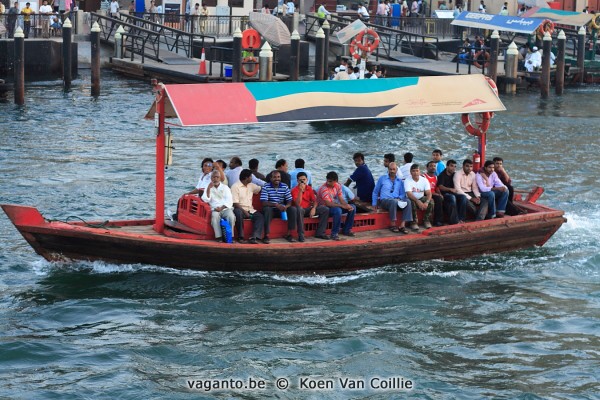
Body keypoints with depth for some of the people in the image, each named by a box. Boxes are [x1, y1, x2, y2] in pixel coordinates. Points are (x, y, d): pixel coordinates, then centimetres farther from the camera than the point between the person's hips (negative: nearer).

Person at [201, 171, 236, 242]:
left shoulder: (225, 187, 12)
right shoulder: (208, 188, 16)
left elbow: (229, 201, 0)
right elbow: (206, 200, 1)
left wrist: (221, 208, -15)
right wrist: (208, 189, -8)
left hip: (226, 208, 0)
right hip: (215, 209, 0)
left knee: (231, 215, -34)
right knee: (215, 215, -36)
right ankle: (218, 236, -35)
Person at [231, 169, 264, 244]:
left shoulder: (251, 186, 15)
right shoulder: (235, 187, -6)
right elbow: (235, 203, -13)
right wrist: (244, 212, -22)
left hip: (250, 210, 6)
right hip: (240, 209, -6)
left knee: (260, 216, -21)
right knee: (238, 213, -39)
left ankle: (254, 237, -35)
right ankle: (240, 237, -29)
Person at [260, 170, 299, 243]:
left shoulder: (285, 187, 3)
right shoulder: (266, 187, -8)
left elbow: (290, 201, 0)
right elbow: (264, 202, -18)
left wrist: (286, 206, -24)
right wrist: (276, 205, -32)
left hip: (282, 208, 4)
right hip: (271, 209, -3)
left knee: (293, 209, -21)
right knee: (267, 209, -37)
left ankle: (289, 234, -14)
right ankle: (266, 236, -34)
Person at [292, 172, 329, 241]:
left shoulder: (309, 188, 6)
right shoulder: (295, 190, -11)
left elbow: (315, 201, 6)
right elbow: (298, 204, -23)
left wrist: (313, 208, -16)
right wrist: (301, 191, -30)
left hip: (308, 209, 6)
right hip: (301, 210, -6)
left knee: (325, 209, -11)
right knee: (299, 209, -42)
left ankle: (320, 232, -6)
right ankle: (301, 235, -36)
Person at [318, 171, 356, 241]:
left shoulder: (338, 186, -2)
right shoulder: (324, 188, -24)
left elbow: (341, 200, -3)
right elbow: (328, 203, -30)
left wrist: (347, 205, -25)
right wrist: (342, 206, -36)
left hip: (336, 206, 8)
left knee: (352, 207, -6)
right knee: (338, 210, -38)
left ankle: (346, 230, 2)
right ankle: (334, 233, -29)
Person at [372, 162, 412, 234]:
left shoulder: (399, 181, 19)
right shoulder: (382, 178, 13)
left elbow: (402, 194, 16)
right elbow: (375, 192, 16)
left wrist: (399, 198, -7)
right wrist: (374, 204, 6)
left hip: (397, 201, 3)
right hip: (384, 200, -3)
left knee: (407, 201, -29)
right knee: (394, 201, -39)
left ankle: (402, 225, -35)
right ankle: (392, 224, -28)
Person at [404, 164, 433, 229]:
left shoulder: (424, 180, -5)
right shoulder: (407, 181, -15)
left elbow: (429, 193, -13)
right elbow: (409, 194, -26)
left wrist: (426, 202, -35)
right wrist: (418, 202, -41)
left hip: (421, 198, 3)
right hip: (412, 199, -3)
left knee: (431, 202, -25)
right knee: (412, 203, -37)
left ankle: (427, 221, -9)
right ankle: (414, 222, -24)